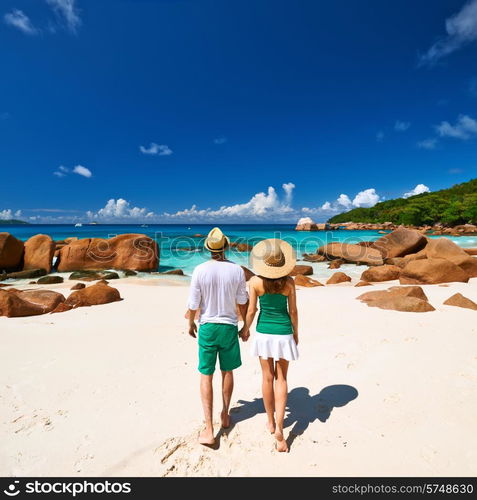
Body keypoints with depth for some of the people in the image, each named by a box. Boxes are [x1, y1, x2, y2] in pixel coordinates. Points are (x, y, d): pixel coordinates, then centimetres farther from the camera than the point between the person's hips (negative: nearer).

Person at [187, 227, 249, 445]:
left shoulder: (200, 270, -13)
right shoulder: (237, 270, -9)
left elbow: (194, 303, -7)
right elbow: (242, 303, -2)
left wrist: (190, 323, 11)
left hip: (207, 327, -1)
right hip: (229, 327, 2)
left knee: (206, 376, 9)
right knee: (227, 372, 20)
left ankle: (209, 430, 12)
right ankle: (225, 415, 39)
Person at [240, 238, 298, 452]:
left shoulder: (255, 282, -12)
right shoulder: (289, 282, -11)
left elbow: (251, 311, -7)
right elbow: (293, 311, -4)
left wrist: (245, 329, 10)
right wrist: (295, 332, 11)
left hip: (263, 332, 0)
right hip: (283, 333, 0)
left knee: (267, 377, 16)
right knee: (281, 379, 14)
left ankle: (271, 422, 33)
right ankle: (279, 427, 6)